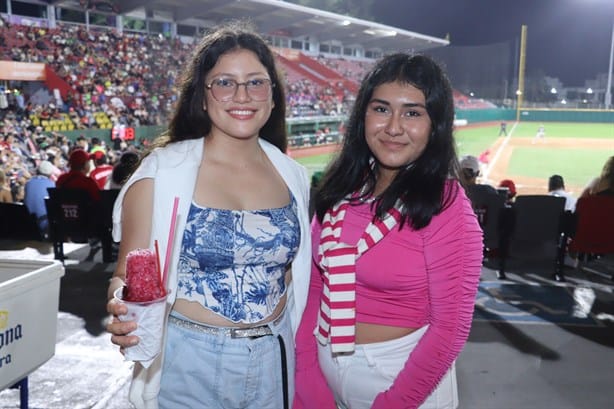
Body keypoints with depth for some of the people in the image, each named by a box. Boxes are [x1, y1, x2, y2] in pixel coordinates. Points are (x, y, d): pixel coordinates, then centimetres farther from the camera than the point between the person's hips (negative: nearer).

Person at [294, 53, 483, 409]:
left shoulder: (446, 207, -18)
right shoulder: (341, 188, -3)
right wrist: (307, 378, -6)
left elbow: (450, 327, -17)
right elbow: (316, 285, 0)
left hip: (402, 376, -5)